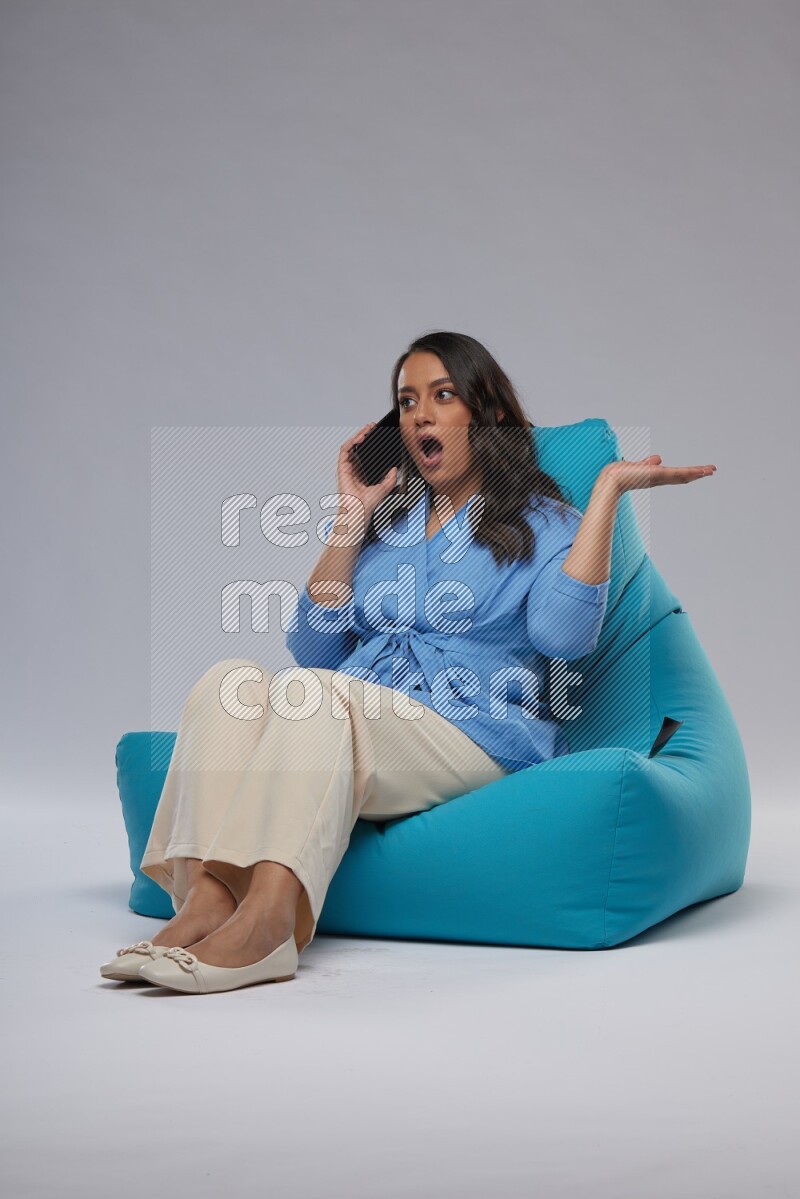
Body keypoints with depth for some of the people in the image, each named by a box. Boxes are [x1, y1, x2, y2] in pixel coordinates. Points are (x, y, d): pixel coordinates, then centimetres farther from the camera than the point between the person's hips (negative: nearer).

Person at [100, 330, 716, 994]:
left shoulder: (542, 522, 12)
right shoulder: (382, 520, 25)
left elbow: (561, 634, -11)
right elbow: (314, 648, 13)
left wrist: (608, 488, -8)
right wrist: (352, 517, 11)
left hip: (473, 736, -5)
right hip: (347, 731, 5)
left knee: (313, 691, -31)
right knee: (230, 679, -22)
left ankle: (265, 917, -46)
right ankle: (206, 895, -39)